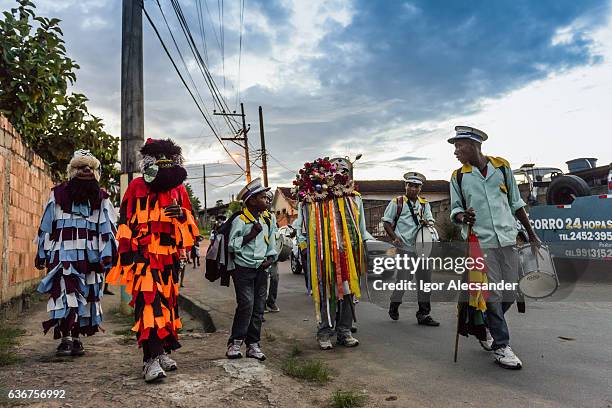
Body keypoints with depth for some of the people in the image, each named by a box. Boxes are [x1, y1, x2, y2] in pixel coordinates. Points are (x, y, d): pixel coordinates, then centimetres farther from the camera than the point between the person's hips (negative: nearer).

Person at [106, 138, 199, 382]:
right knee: (148, 303, -15)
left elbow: (190, 225, 10)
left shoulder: (179, 190, 9)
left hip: (169, 257, 4)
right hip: (143, 255, -4)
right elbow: (125, 221, 4)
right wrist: (125, 249, -1)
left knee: (167, 302, 11)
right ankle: (152, 360, -15)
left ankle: (163, 351, 25)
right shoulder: (137, 187, 2)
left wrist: (182, 215, -12)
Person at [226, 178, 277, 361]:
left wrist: (269, 259, 3)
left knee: (259, 307, 5)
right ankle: (235, 343, 0)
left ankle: (253, 345, 13)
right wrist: (251, 234, -16)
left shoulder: (266, 221, 14)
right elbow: (232, 245, -11)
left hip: (261, 269, 6)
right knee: (246, 304, -12)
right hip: (243, 268, -6)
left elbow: (272, 245, 20)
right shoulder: (240, 220, -7)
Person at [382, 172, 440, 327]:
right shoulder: (397, 202, 2)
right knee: (402, 279, -3)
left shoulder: (424, 204, 14)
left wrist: (427, 222, -12)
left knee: (425, 278, 4)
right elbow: (386, 222, 2)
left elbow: (431, 221, 13)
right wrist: (395, 237, -10)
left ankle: (423, 314, 15)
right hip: (403, 247, -4)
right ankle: (394, 307, 24)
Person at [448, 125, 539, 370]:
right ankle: (501, 346, 9)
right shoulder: (458, 177, 5)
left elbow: (516, 203, 14)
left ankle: (484, 327, 30)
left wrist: (531, 233, 14)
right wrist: (462, 217, -18)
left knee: (509, 294, 6)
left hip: (507, 238, 3)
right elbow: (455, 209, 7)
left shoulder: (502, 166, 8)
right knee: (492, 294, -3)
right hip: (479, 241, -2)